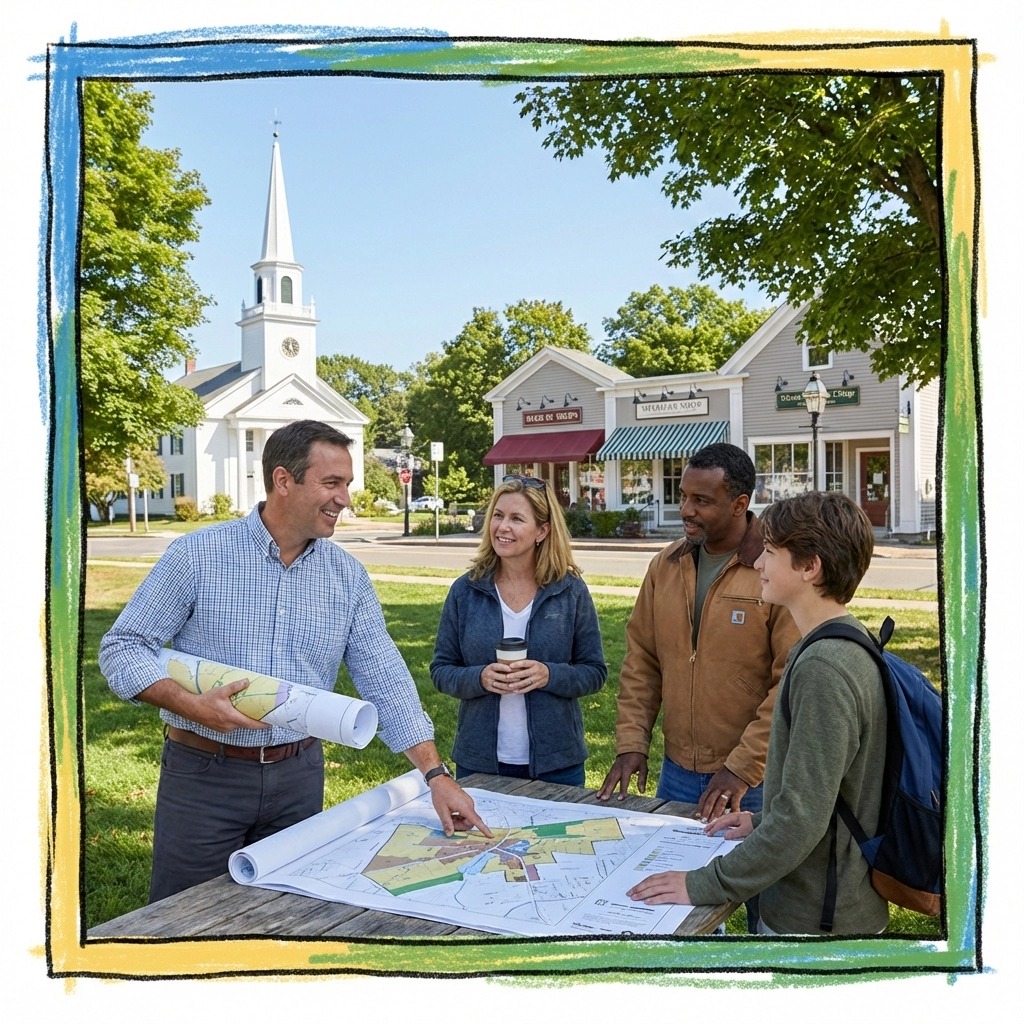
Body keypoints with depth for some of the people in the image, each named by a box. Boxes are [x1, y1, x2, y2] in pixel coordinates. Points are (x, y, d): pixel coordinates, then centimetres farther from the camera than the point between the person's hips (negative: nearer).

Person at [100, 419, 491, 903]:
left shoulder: (348, 576, 1)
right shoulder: (197, 556, -9)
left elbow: (385, 680, 0)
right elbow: (121, 647, -6)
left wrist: (436, 773, -7)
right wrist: (193, 705, -22)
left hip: (299, 776, 3)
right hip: (203, 774, -3)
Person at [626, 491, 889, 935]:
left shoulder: (822, 668, -27)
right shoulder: (852, 645, 4)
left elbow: (802, 820, -28)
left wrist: (704, 885, -23)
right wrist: (764, 821, 16)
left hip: (814, 920, -9)